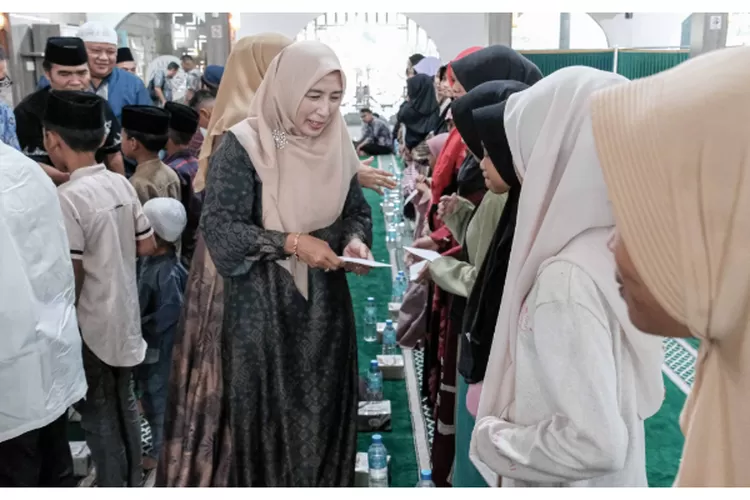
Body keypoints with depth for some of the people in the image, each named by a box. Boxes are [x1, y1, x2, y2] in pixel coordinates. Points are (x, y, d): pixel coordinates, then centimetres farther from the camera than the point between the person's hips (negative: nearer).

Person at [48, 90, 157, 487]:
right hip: (124, 316, 7)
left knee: (98, 416, 9)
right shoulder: (121, 184, -1)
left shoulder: (68, 197, -22)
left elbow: (71, 278, -20)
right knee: (123, 405, 21)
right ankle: (132, 482, 36)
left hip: (91, 326, -7)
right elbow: (147, 246, 6)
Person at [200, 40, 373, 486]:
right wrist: (291, 241, -24)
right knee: (269, 418, 8)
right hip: (263, 306, -4)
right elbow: (218, 227, -16)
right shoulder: (244, 145, -12)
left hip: (325, 303, 5)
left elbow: (357, 211, 11)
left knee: (324, 413, 15)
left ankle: (327, 482, 36)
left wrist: (356, 240, -10)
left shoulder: (337, 144, 3)